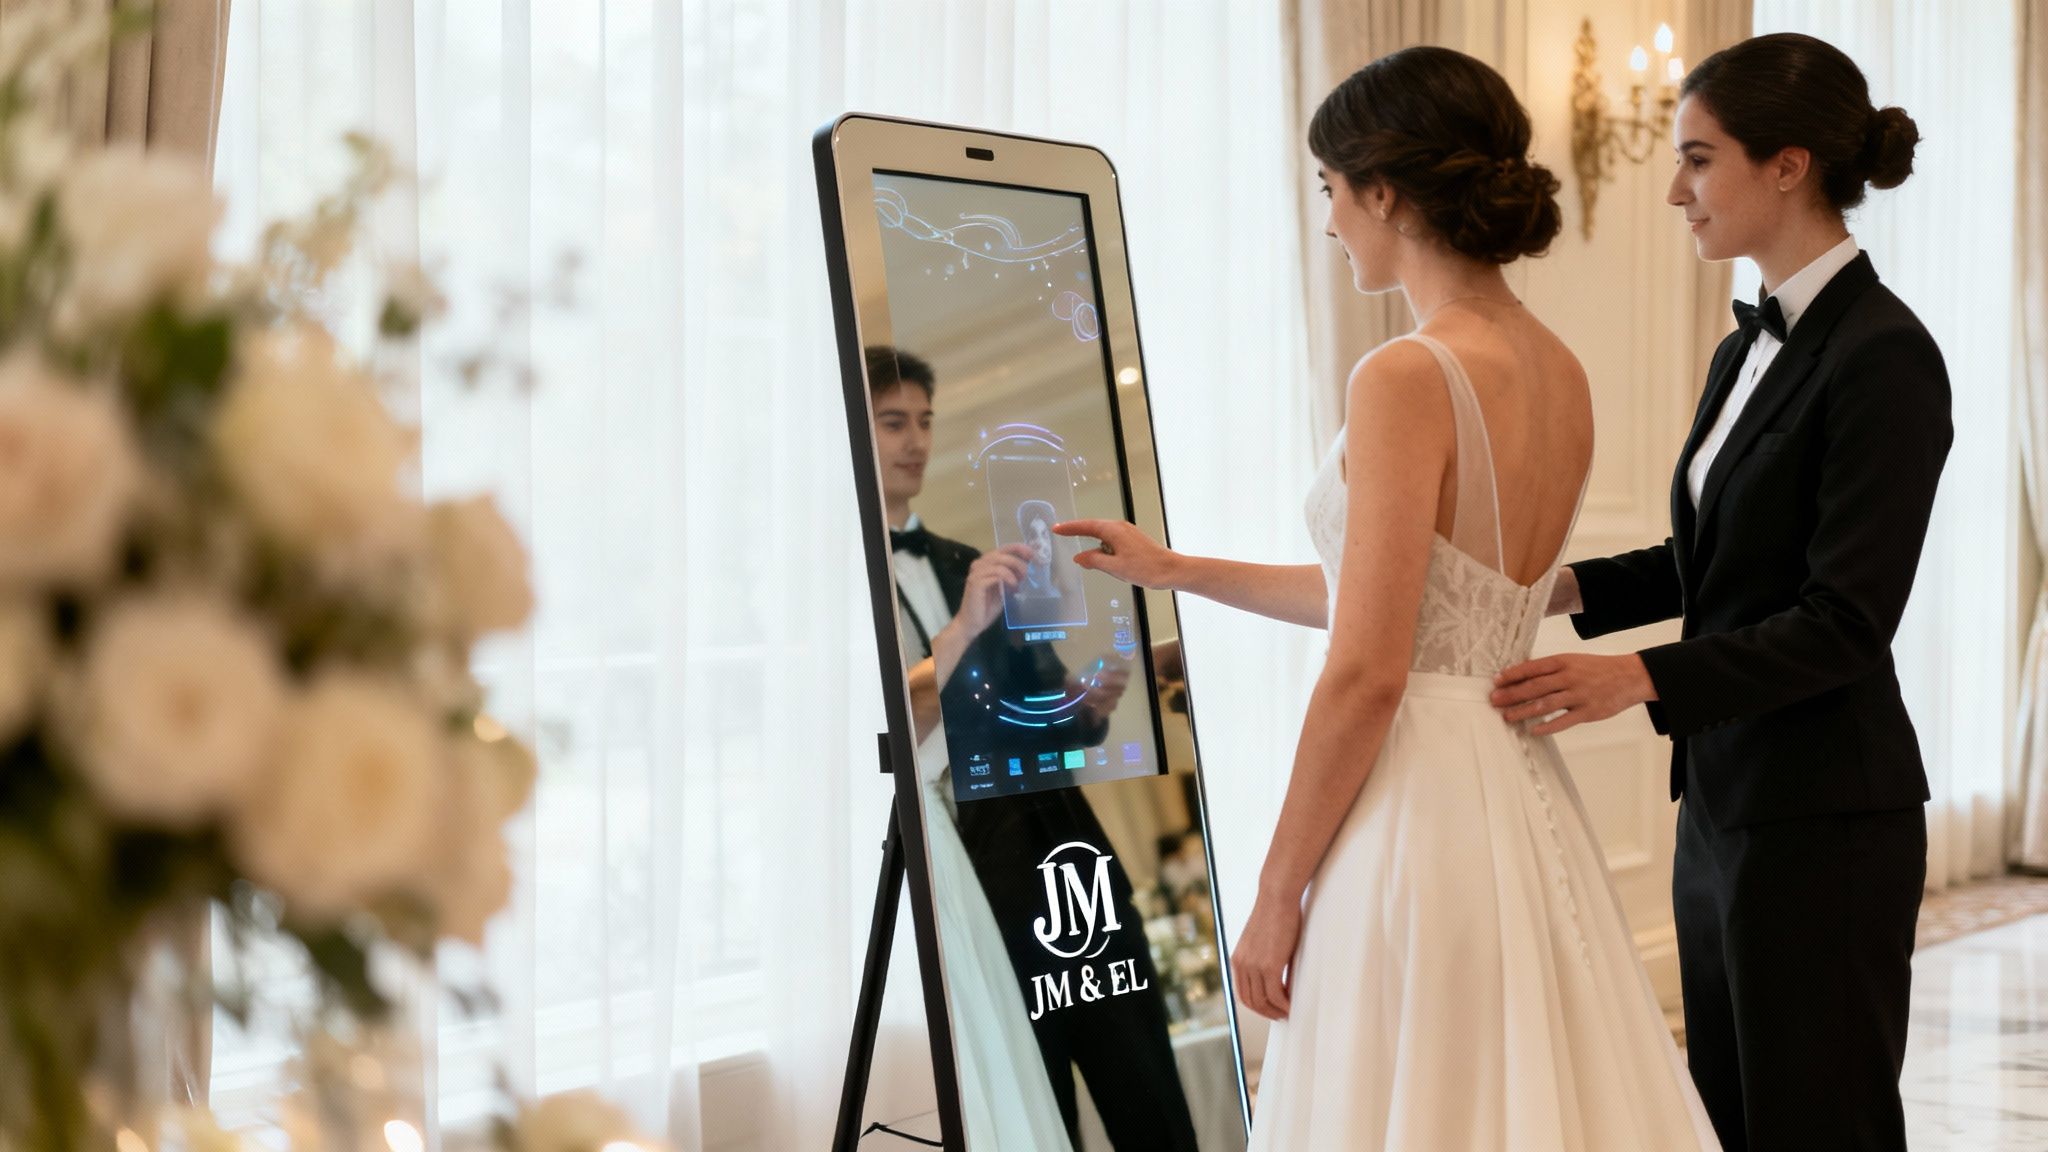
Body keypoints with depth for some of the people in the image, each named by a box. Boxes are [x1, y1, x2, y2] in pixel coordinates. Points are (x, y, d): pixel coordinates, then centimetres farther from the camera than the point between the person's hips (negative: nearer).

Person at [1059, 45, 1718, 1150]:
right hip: (1523, 797, 9)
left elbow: (1367, 672, -19)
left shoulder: (1407, 378, -16)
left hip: (1414, 808, -8)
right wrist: (1178, 569, 26)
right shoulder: (1560, 373, 9)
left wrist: (1277, 892, -10)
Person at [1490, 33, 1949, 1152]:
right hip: (1722, 800, 9)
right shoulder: (1747, 349, 11)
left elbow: (1847, 619, -20)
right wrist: (1570, 587, 6)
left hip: (1821, 818, -9)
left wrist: (1642, 678, -27)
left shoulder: (1881, 355, -16)